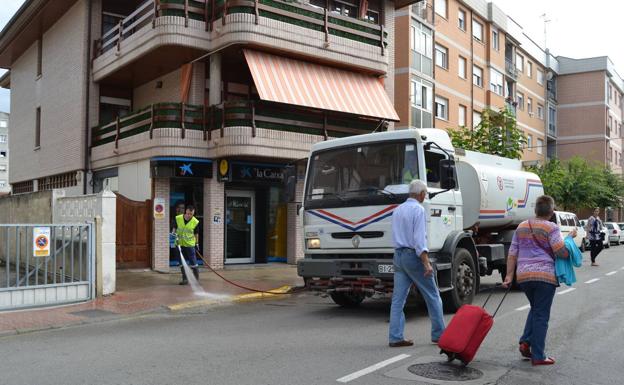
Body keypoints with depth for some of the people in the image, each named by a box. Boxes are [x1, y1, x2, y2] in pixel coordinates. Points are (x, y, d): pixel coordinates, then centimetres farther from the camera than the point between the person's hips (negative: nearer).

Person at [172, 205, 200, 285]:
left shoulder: (195, 222, -8)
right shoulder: (177, 219, -7)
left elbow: (196, 234, 3)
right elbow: (174, 229, 5)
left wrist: (197, 243, 6)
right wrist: (174, 235, -14)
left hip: (190, 244, -2)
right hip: (180, 244, 2)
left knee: (193, 263, -1)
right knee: (182, 263, 8)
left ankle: (196, 279, 14)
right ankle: (185, 279, 17)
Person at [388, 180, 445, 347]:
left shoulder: (397, 210, 15)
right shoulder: (418, 209, -10)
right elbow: (419, 238, -18)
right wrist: (426, 263, -21)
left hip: (398, 255, 8)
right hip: (413, 255, -7)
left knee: (398, 298, 4)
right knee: (432, 296, 6)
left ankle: (395, 337, 3)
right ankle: (438, 334, 12)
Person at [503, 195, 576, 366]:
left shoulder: (521, 227, 12)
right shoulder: (551, 228, -6)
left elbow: (512, 254, 10)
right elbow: (562, 253, -12)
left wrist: (509, 275, 12)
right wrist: (570, 237, 4)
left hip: (523, 275, 5)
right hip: (545, 275, -5)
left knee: (535, 309, 24)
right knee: (541, 315, 2)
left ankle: (525, 342, 11)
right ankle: (538, 356, 6)